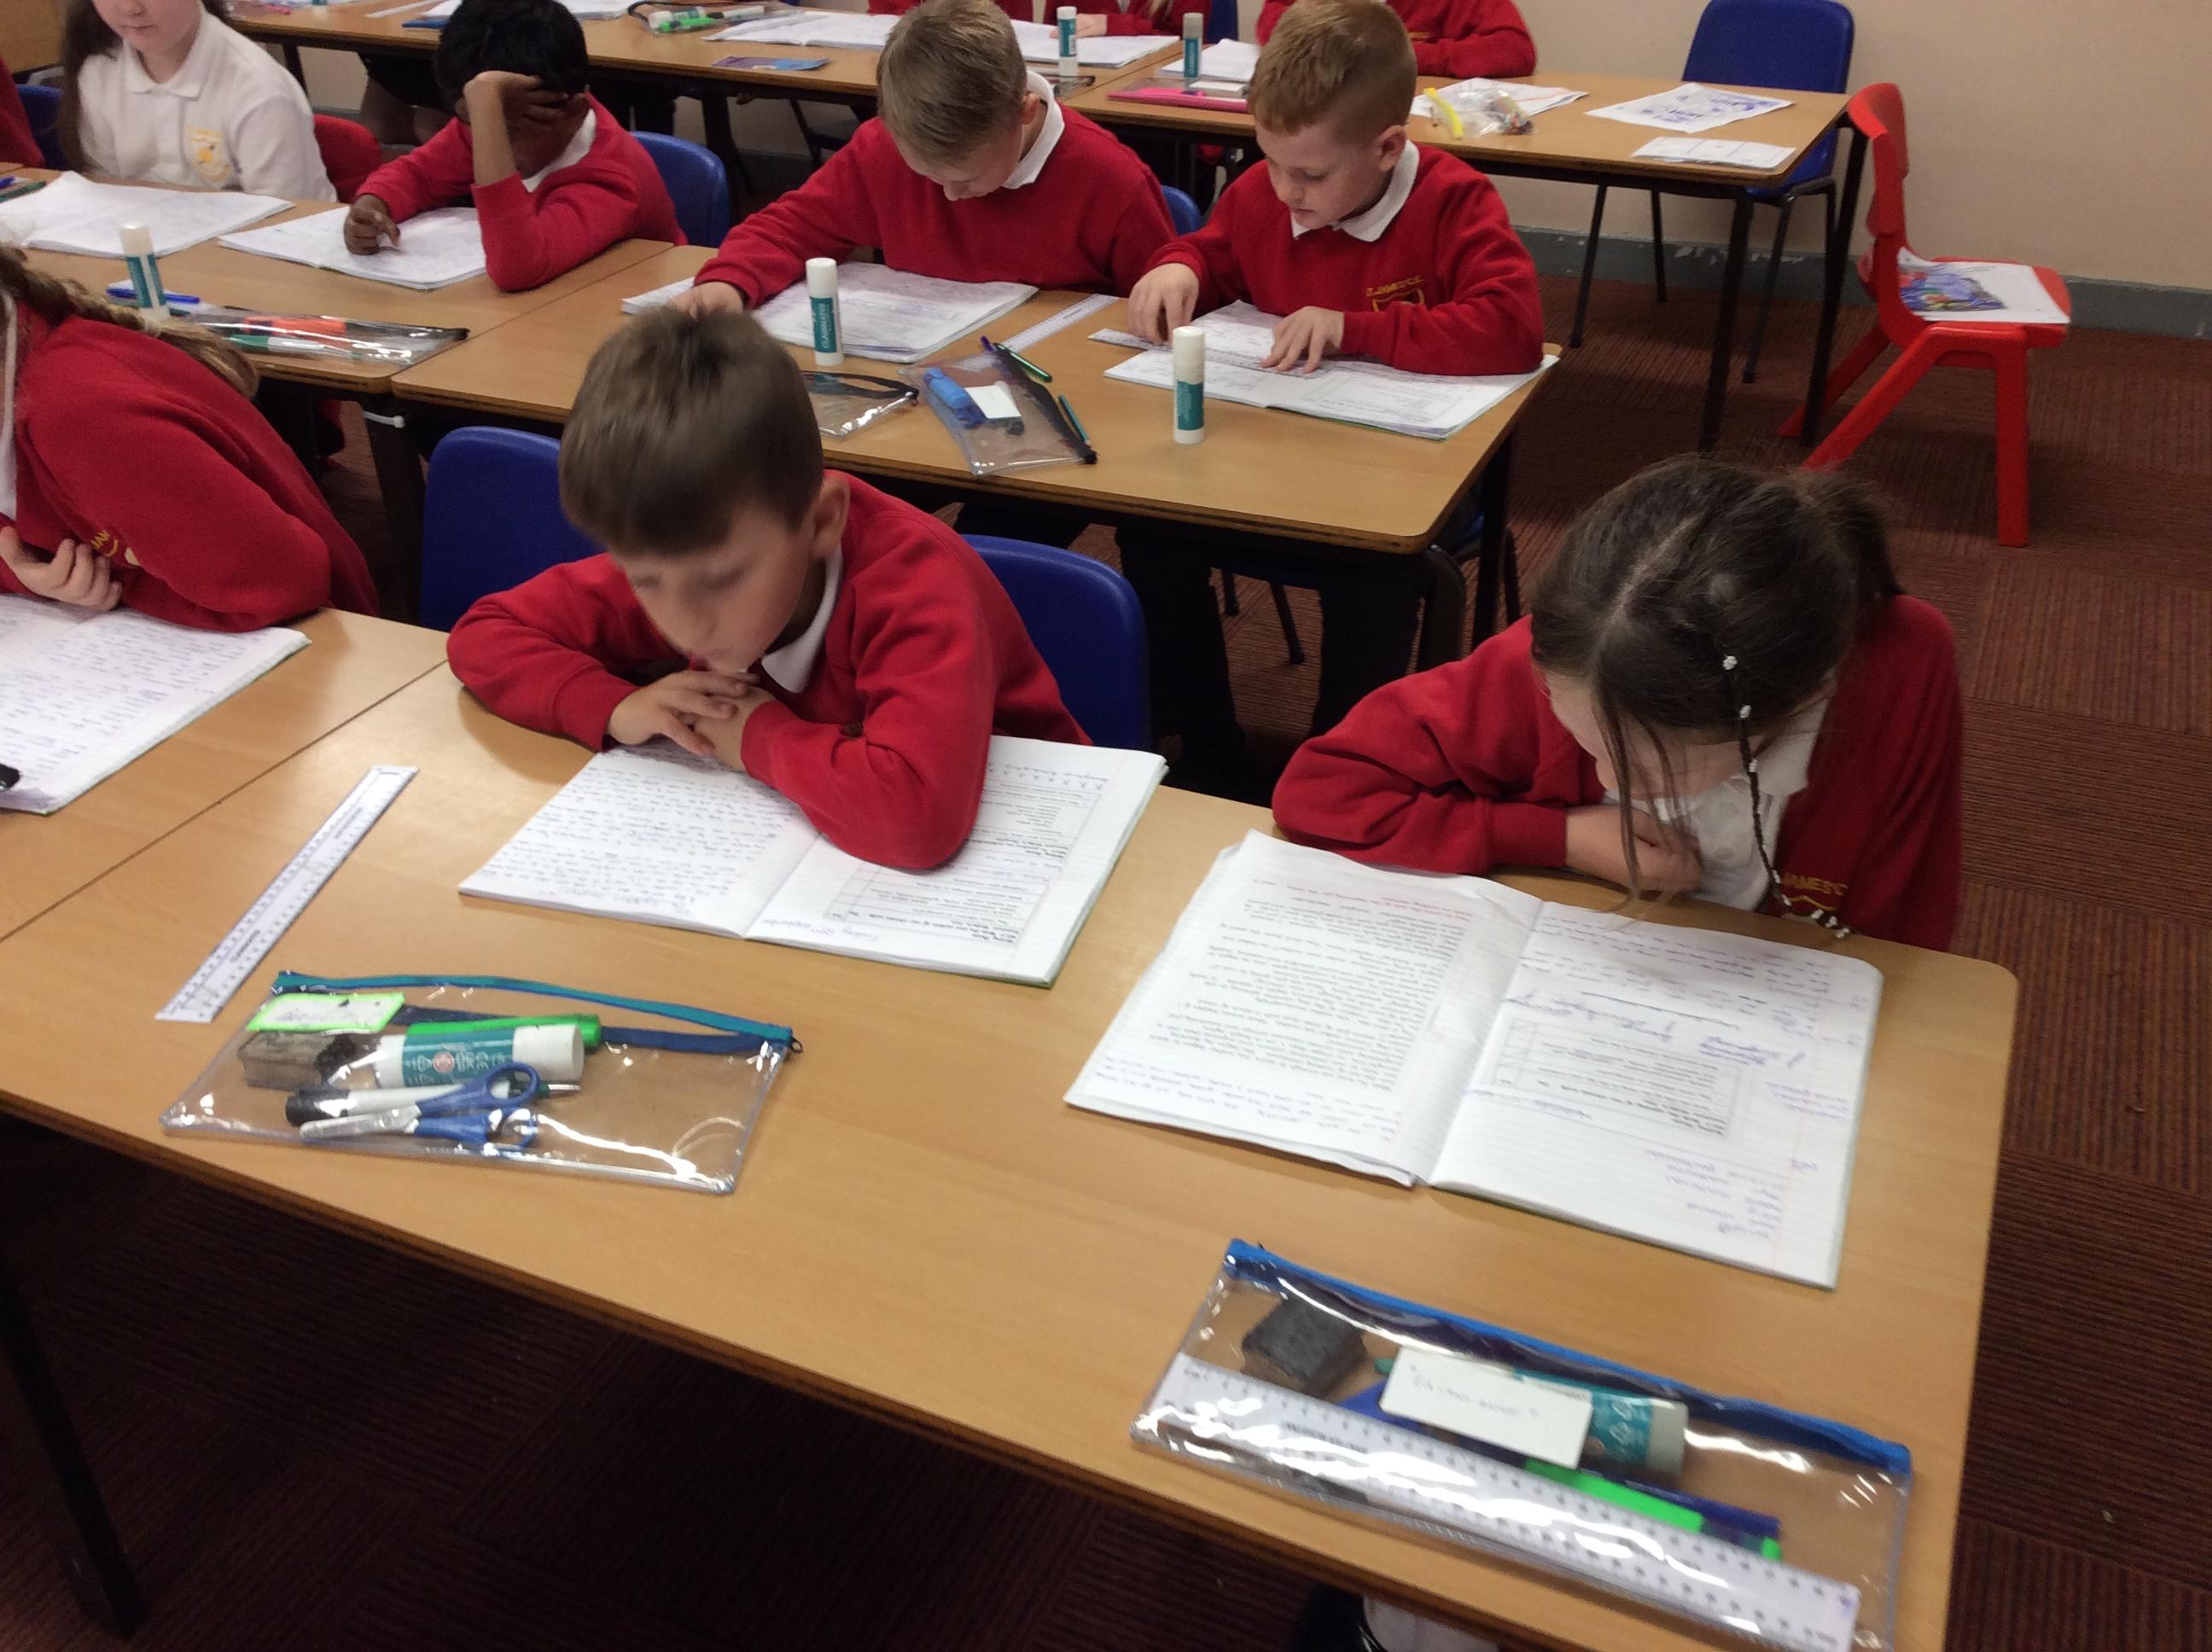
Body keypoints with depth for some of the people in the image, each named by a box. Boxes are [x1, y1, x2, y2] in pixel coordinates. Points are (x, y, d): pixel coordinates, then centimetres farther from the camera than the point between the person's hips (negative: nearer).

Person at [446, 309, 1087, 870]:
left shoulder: (911, 575, -30)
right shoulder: (674, 556, -14)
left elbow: (919, 811, -44)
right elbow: (484, 634, -4)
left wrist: (760, 736, -28)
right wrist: (613, 707, -21)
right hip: (794, 856, 4)